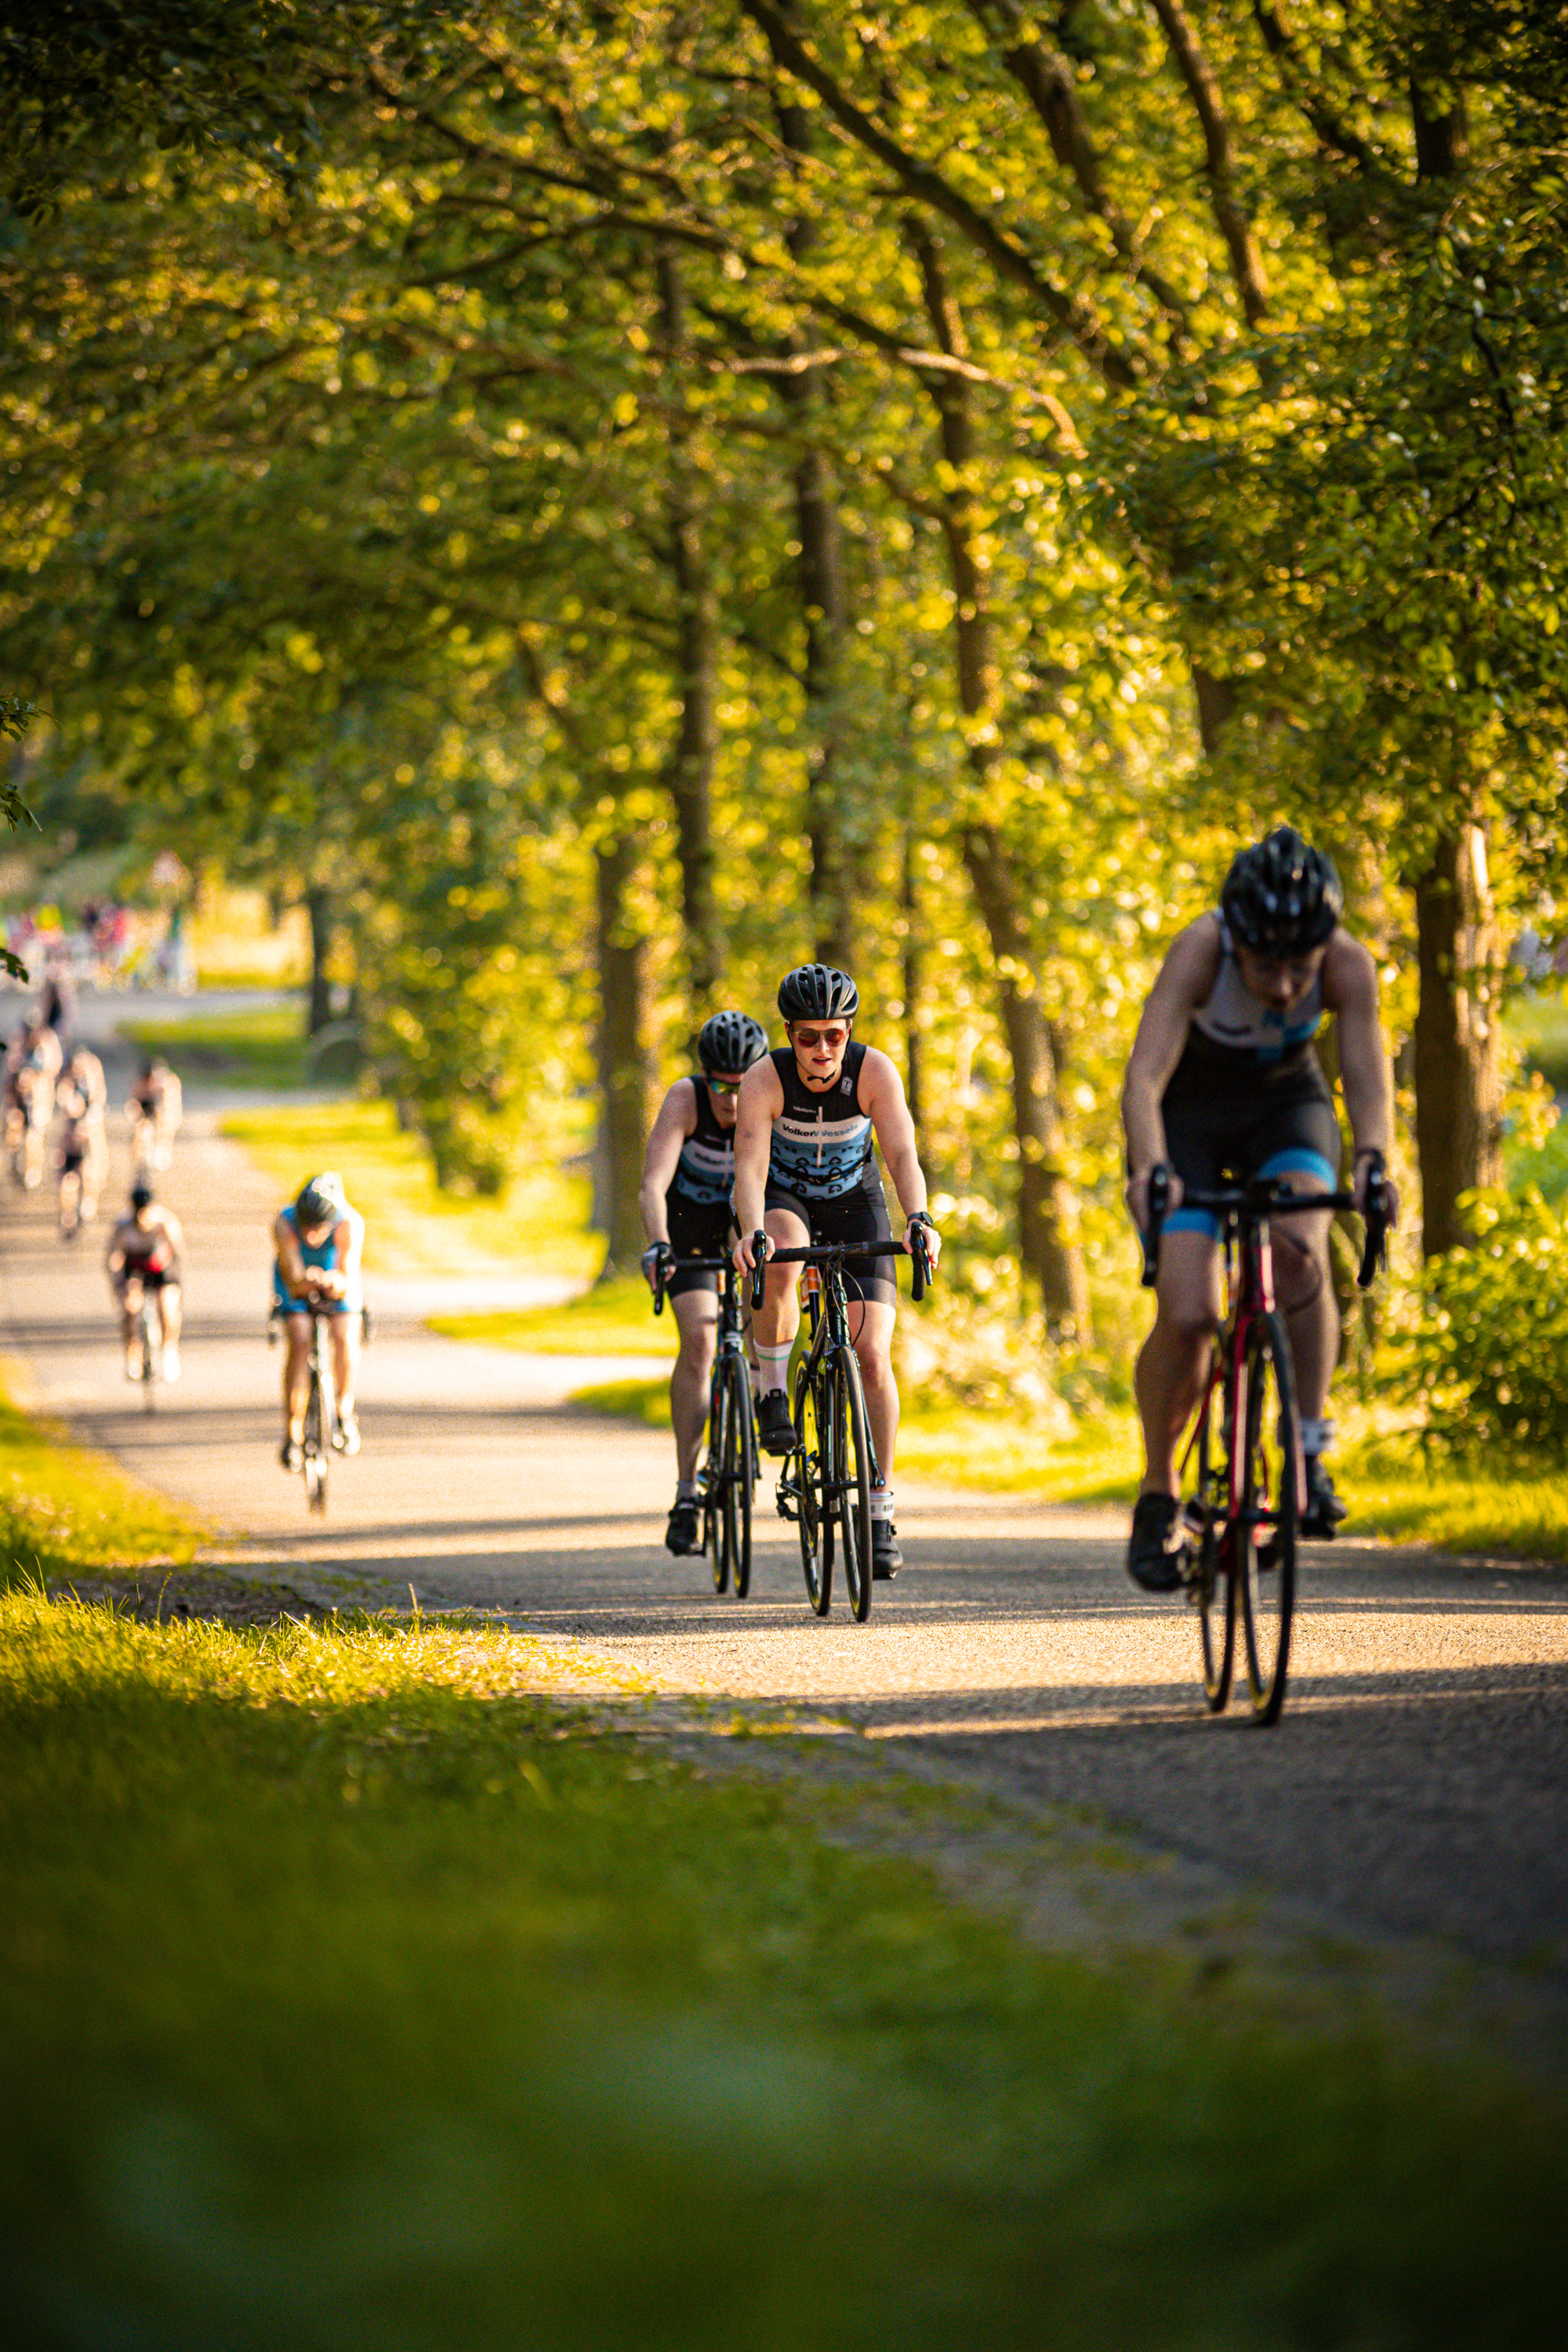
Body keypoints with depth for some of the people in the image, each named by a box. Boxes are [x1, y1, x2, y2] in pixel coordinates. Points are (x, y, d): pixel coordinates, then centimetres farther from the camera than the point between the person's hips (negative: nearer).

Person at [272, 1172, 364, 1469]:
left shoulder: (350, 1224, -34)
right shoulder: (284, 1223, -33)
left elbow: (346, 1286, -37)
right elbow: (294, 1284, -34)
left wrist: (332, 1282, -59)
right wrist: (305, 1282, -56)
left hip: (338, 1282, 0)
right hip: (297, 1281, 0)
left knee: (345, 1338, -24)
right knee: (299, 1343, -21)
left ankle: (345, 1411, 0)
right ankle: (292, 1434, -13)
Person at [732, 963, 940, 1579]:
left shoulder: (874, 1071, -25)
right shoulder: (765, 1080, -27)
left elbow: (903, 1155, -34)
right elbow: (750, 1169, -37)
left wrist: (918, 1219, -53)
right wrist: (750, 1233, -56)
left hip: (854, 1203, 1)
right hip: (784, 1199, -1)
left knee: (872, 1354, -12)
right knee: (780, 1261, -39)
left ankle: (880, 1511, -4)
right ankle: (771, 1394, -16)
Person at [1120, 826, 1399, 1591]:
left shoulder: (1348, 966, -26)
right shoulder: (1200, 952, -33)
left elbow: (1368, 1075, -30)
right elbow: (1144, 1076, -40)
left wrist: (1371, 1159, -50)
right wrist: (1150, 1169, -57)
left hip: (1285, 1104, 1)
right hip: (1187, 1115, -1)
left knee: (1301, 1254, -30)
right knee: (1186, 1318, -16)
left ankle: (1310, 1454, -17)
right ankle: (1158, 1495, 6)